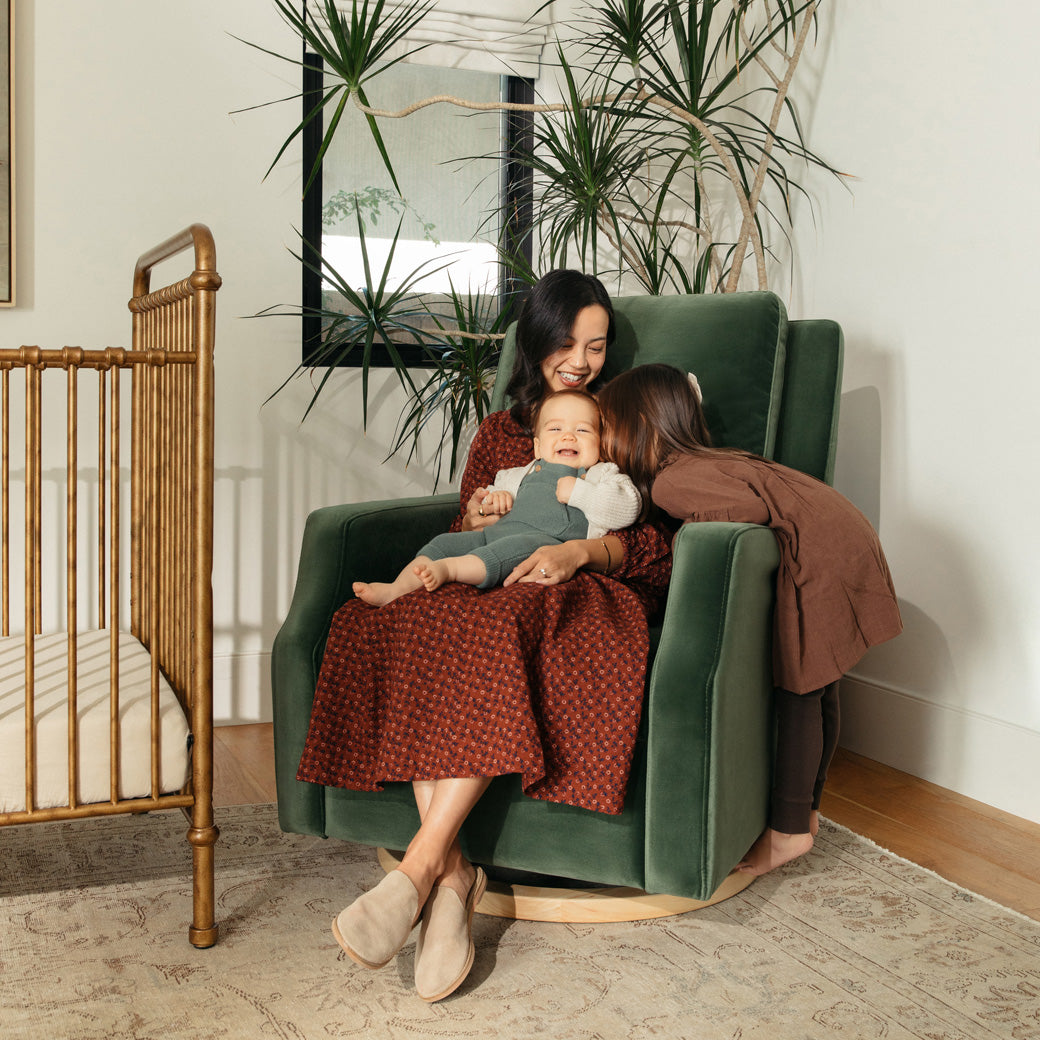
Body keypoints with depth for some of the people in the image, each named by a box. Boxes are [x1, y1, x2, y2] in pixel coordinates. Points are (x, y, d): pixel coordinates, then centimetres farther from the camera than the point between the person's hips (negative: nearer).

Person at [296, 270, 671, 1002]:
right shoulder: (498, 433, 26)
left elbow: (659, 543, 3)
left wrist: (581, 550, -16)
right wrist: (474, 521, -2)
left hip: (580, 598, -3)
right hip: (485, 588, 4)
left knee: (498, 623, -40)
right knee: (392, 622, -31)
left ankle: (421, 864, -40)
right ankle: (453, 872, -37)